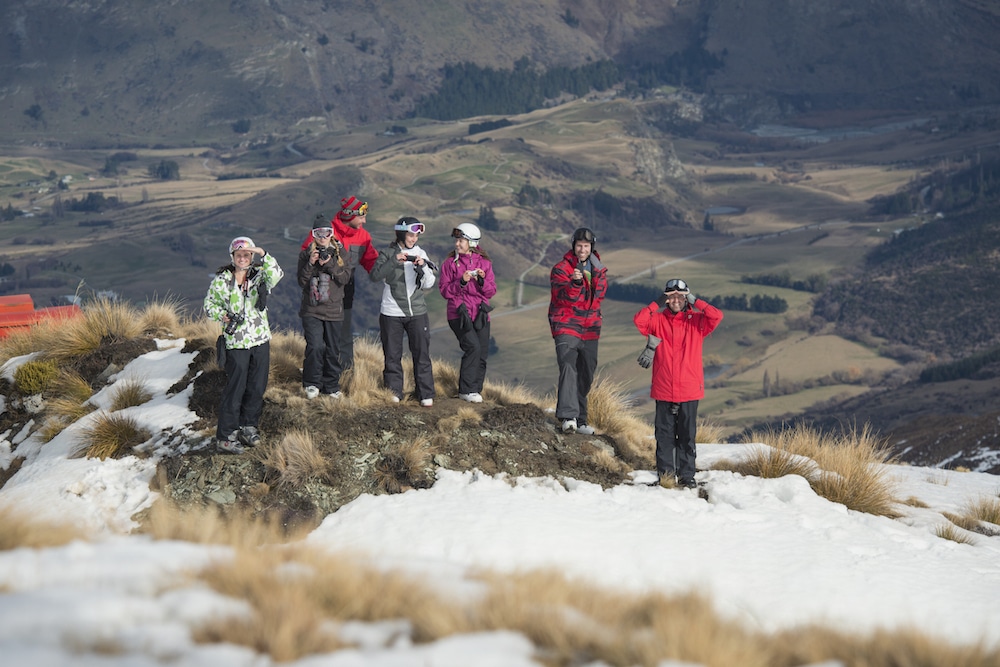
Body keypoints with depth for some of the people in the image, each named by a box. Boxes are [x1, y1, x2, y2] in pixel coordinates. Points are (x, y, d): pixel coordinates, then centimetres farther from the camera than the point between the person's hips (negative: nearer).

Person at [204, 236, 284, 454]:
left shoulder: (259, 276, 2)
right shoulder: (221, 281, -2)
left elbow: (276, 275, -18)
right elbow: (209, 304, 7)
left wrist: (264, 255, -29)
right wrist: (223, 316, -11)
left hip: (261, 340, 4)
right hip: (236, 342, -4)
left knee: (257, 387, 9)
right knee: (235, 388, -6)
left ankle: (248, 425, 27)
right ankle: (224, 437, -2)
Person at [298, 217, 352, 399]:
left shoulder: (339, 254, 6)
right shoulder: (306, 254, 5)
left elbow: (345, 278, -5)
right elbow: (302, 281, -2)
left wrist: (329, 264, -17)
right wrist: (310, 264, -16)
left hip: (333, 309, 2)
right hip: (311, 310, -2)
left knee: (333, 350, 6)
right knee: (316, 346, -16)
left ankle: (331, 386, 20)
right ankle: (311, 384, 1)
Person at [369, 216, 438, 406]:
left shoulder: (420, 254, 5)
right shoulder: (388, 253, -1)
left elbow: (429, 283, 1)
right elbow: (374, 276, -15)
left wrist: (423, 267, -17)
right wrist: (393, 262, -24)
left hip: (417, 311, 2)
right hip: (391, 313, -1)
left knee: (421, 353, 1)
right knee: (392, 355, 5)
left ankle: (426, 394, 7)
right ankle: (394, 393, 16)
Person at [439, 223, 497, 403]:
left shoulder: (484, 263, 9)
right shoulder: (450, 263, 3)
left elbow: (491, 292, 7)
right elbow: (445, 290, -3)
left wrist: (482, 280, -12)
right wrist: (461, 281, -16)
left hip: (480, 315, 4)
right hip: (459, 314, -3)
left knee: (482, 354, 1)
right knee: (473, 347, -20)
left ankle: (476, 390, 15)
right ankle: (467, 390, -13)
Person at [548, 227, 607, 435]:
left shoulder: (599, 269, 11)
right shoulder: (561, 268, -6)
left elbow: (599, 294, 14)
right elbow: (564, 296, -19)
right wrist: (574, 282, -38)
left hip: (590, 328, 6)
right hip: (566, 326, -6)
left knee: (586, 375, 10)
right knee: (568, 368, -22)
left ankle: (580, 420, 20)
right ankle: (568, 416, -31)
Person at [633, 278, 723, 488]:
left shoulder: (696, 321, 4)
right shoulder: (658, 320, 5)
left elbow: (717, 316, -12)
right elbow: (639, 320, -12)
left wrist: (695, 302, -8)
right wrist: (656, 304, -9)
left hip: (689, 390, 0)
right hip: (663, 390, 0)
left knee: (687, 435, 5)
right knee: (664, 434, 4)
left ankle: (687, 475, 11)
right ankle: (666, 475, 11)